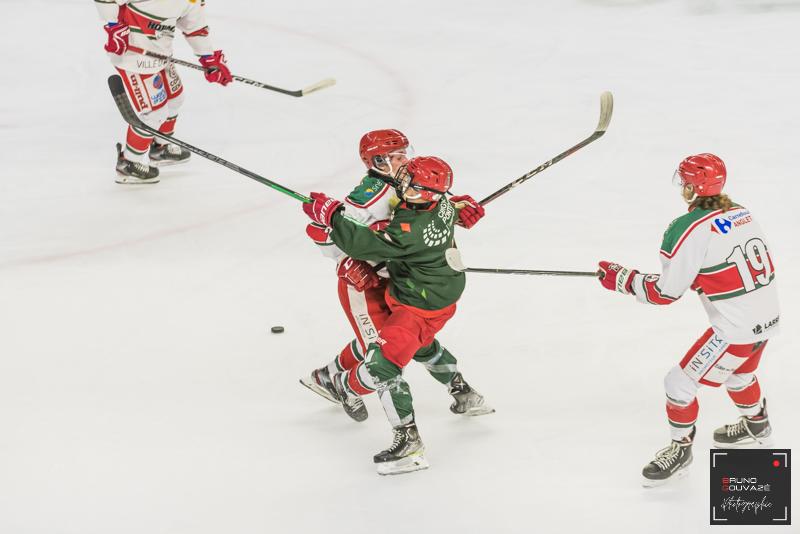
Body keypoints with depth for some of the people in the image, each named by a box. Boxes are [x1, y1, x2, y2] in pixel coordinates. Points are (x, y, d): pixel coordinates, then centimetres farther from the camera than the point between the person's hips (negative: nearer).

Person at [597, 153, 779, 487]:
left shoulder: (688, 229, -19)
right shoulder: (741, 213, 4)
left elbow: (664, 292, -15)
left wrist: (620, 278, -1)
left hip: (736, 329, -9)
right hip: (768, 318, 9)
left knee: (680, 383, 5)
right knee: (738, 372, 35)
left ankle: (680, 449, 21)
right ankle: (756, 425, 57)